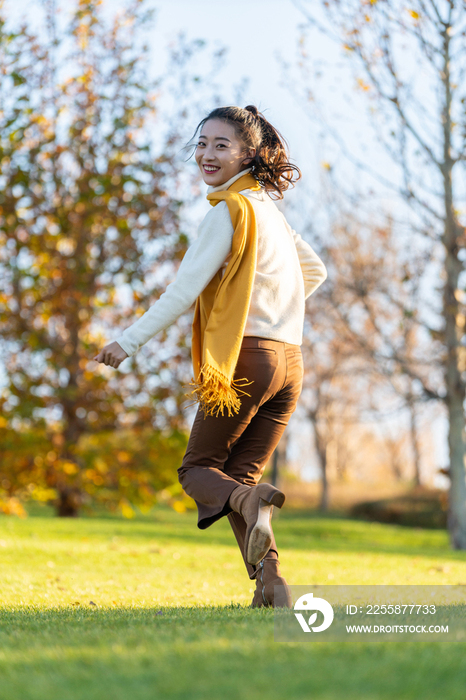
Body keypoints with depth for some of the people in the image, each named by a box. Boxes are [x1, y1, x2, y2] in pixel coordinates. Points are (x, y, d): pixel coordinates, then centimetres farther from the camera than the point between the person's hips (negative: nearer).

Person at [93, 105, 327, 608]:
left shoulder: (231, 210, -9)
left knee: (198, 470, 5)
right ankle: (271, 582, -6)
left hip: (245, 357, -7)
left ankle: (252, 500, -28)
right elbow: (315, 272, 30)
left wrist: (130, 341, -10)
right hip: (289, 360, 7)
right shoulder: (269, 208, 17)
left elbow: (186, 289, -13)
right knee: (240, 473, 12)